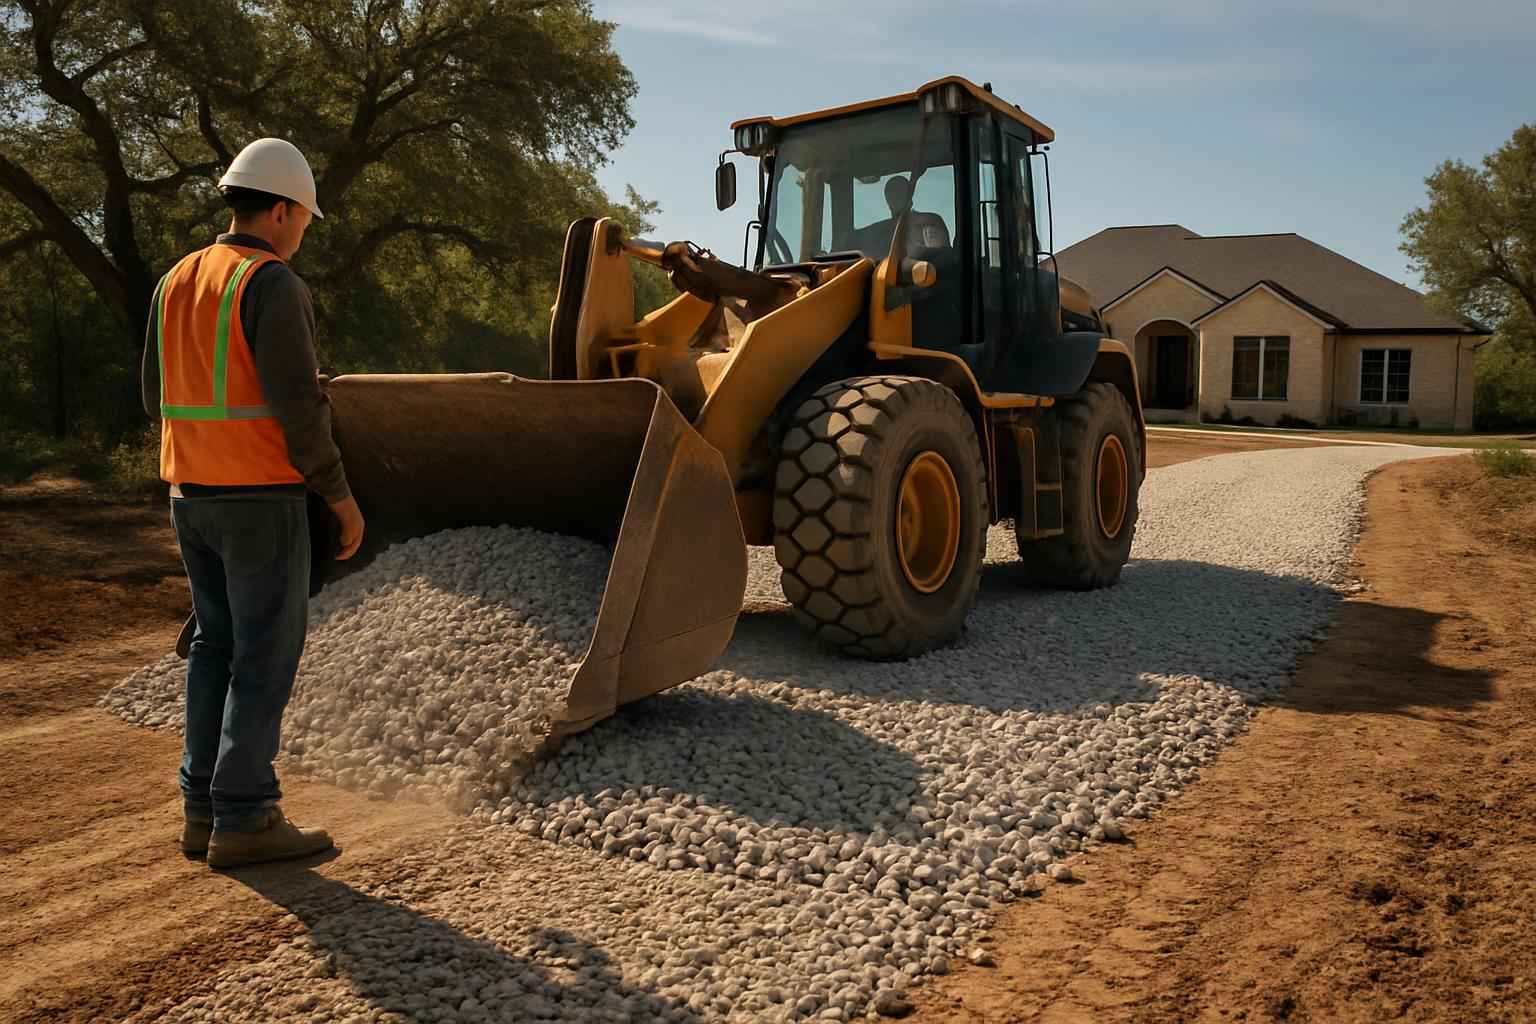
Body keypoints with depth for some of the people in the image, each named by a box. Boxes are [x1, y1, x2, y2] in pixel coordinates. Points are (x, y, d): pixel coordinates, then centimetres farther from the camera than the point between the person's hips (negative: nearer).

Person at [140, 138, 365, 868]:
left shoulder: (176, 282, 12)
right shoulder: (273, 284, -13)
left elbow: (158, 396, 15)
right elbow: (298, 404, -19)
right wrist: (341, 494, -11)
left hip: (192, 494, 8)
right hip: (261, 498, -8)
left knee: (217, 646, 14)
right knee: (265, 656, -2)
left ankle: (204, 808, 18)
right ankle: (244, 820, 2)